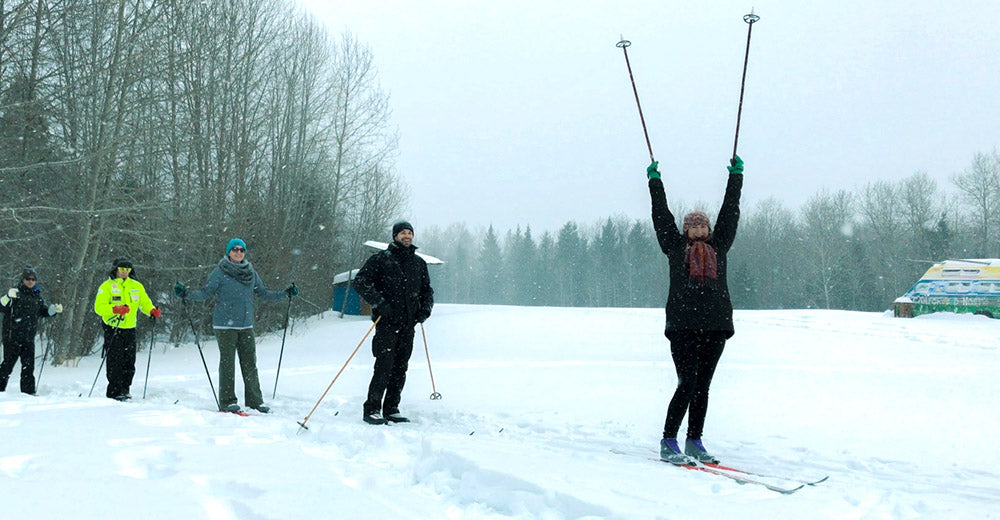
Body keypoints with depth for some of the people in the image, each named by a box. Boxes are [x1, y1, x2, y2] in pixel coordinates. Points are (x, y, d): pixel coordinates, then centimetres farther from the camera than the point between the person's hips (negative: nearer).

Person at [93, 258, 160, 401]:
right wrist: (115, 309, -26)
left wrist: (152, 311, -3)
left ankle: (124, 390, 16)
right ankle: (114, 393, -2)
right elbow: (99, 307, -9)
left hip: (130, 329, 4)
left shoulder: (136, 286, 12)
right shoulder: (107, 286, -2)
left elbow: (145, 302, 19)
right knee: (115, 362, -7)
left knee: (129, 362, 5)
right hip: (113, 329, -4)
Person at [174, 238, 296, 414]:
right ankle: (227, 401, 7)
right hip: (225, 325, -4)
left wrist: (286, 294, 14)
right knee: (227, 363, -1)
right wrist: (186, 294, -19)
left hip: (246, 325, 4)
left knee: (250, 363, 6)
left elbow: (263, 293, 18)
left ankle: (254, 400, 13)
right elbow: (205, 293, -4)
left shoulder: (251, 272, 11)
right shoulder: (220, 272, -3)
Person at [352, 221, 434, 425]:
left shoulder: (419, 263, 16)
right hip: (387, 323, -5)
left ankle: (391, 410, 15)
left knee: (400, 369, 6)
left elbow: (427, 290, 25)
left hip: (408, 324, 5)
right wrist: (379, 303, -15)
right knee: (384, 367, -11)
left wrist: (425, 308, 7)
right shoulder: (381, 259, 0)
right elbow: (360, 281, -6)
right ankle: (372, 410, -4)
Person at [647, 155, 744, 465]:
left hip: (715, 326, 3)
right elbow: (662, 216, 17)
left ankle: (694, 442, 15)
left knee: (702, 387, 7)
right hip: (683, 326, -3)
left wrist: (736, 176, 30)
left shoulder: (718, 247, 19)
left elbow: (730, 212, 25)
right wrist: (654, 181, 22)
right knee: (687, 384, -10)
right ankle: (668, 443, -3)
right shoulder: (676, 248, 12)